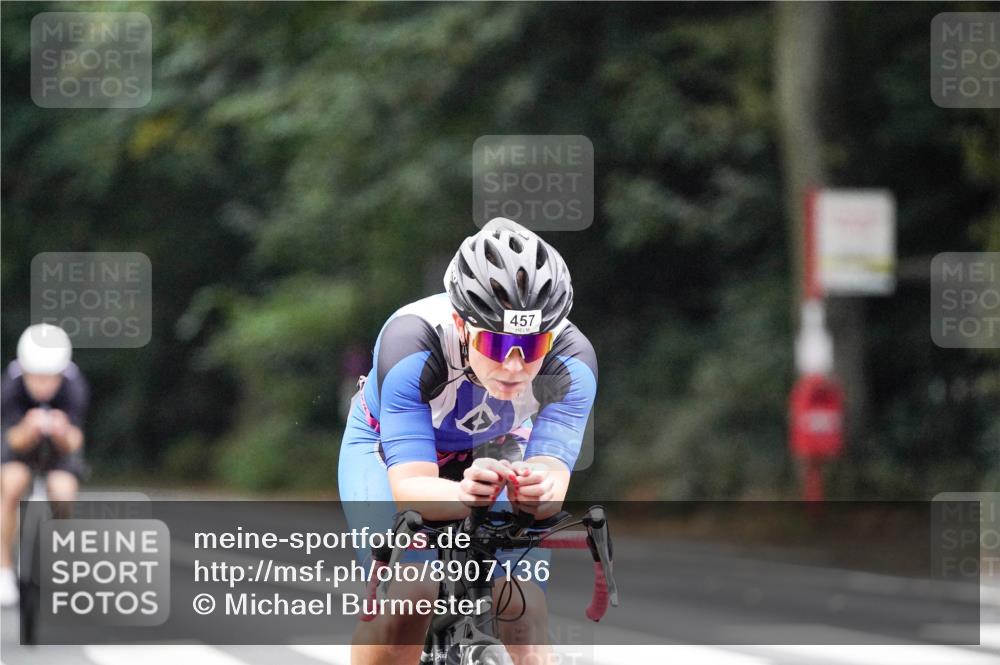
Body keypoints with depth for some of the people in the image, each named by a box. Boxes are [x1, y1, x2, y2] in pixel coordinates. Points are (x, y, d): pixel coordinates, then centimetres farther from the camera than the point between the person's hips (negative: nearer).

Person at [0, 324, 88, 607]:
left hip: (60, 440, 1)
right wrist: (29, 431, -57)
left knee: (63, 494, -21)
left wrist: (63, 433, -59)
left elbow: (71, 445, -36)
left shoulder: (74, 388, -36)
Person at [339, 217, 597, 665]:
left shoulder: (571, 362, -31)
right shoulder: (412, 343, -38)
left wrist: (539, 490, -64)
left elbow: (552, 469, -39)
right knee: (407, 597, -27)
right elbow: (409, 486, -43)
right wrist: (463, 496, -65)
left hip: (495, 455, 2)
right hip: (390, 449, -2)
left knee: (524, 609, -19)